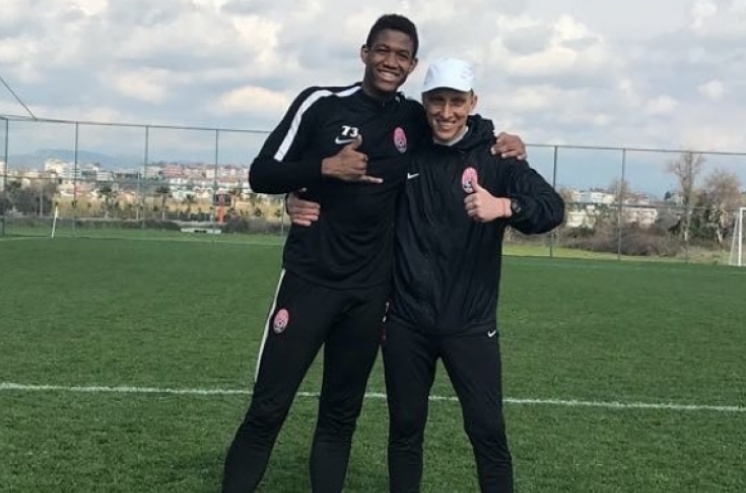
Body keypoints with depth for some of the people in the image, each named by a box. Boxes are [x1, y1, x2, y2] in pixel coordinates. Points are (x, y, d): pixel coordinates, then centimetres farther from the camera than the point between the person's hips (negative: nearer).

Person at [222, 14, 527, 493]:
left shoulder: (416, 120, 6)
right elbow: (261, 175, -3)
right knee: (267, 411, -2)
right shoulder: (321, 103, -3)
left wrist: (501, 144, 2)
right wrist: (326, 166, -18)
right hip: (309, 280, -3)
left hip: (369, 292, 3)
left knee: (340, 418, 10)